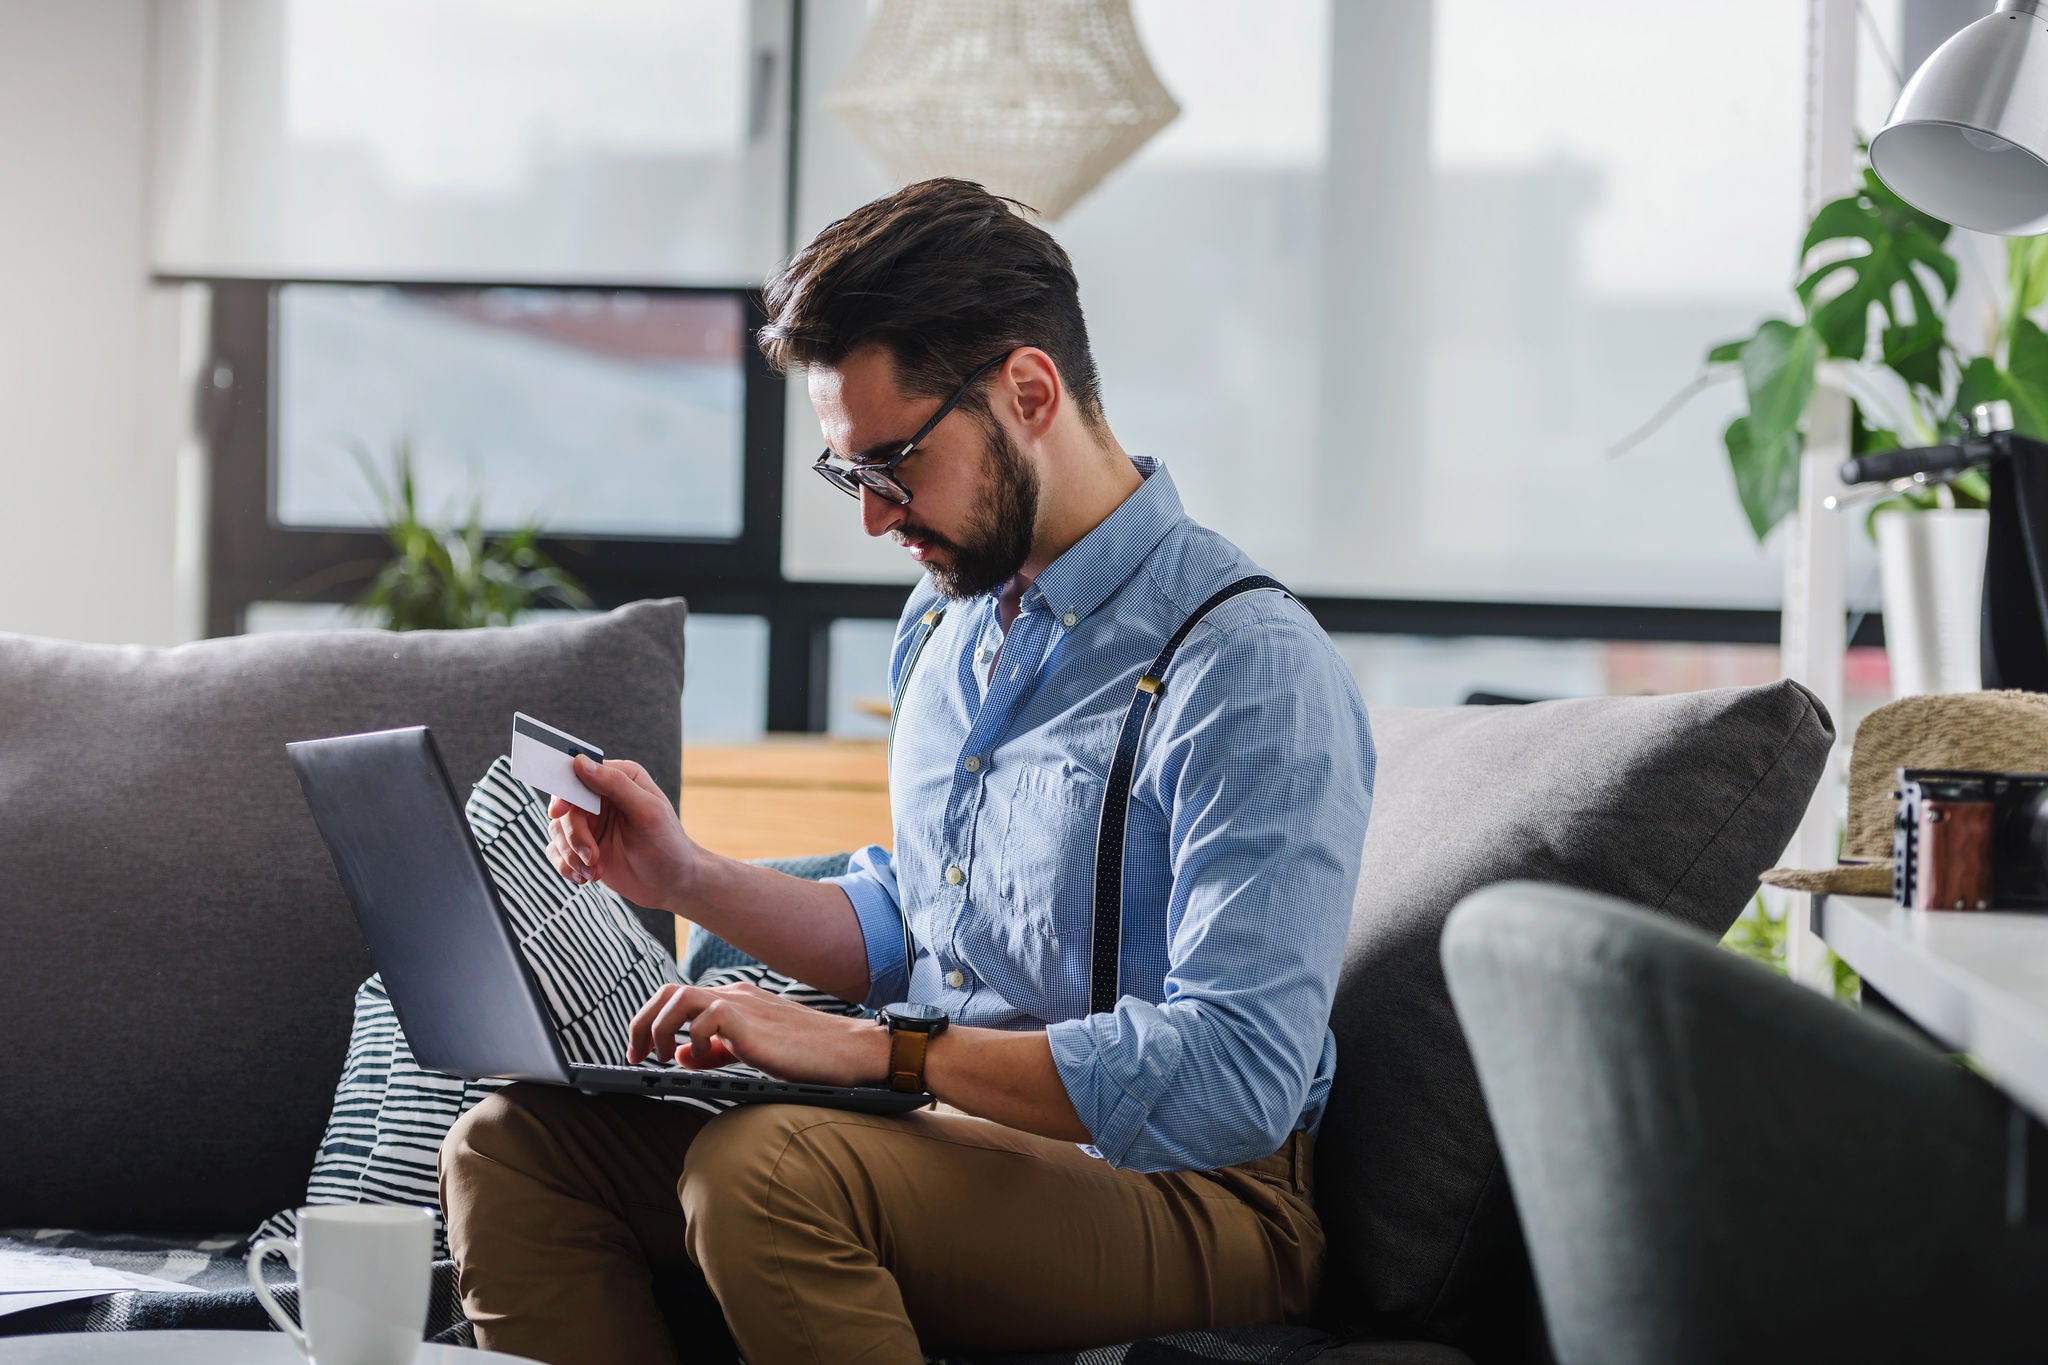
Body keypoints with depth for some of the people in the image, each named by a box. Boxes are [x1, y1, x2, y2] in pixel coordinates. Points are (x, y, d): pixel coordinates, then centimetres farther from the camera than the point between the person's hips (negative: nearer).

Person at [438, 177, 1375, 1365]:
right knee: (515, 1141, -8)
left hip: (1191, 1197, -9)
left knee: (763, 1167, -34)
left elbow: (1234, 1077, -25)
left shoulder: (1251, 670, -17)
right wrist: (688, 878, 8)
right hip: (955, 1134, 9)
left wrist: (869, 1049, -25)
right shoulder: (952, 619, 14)